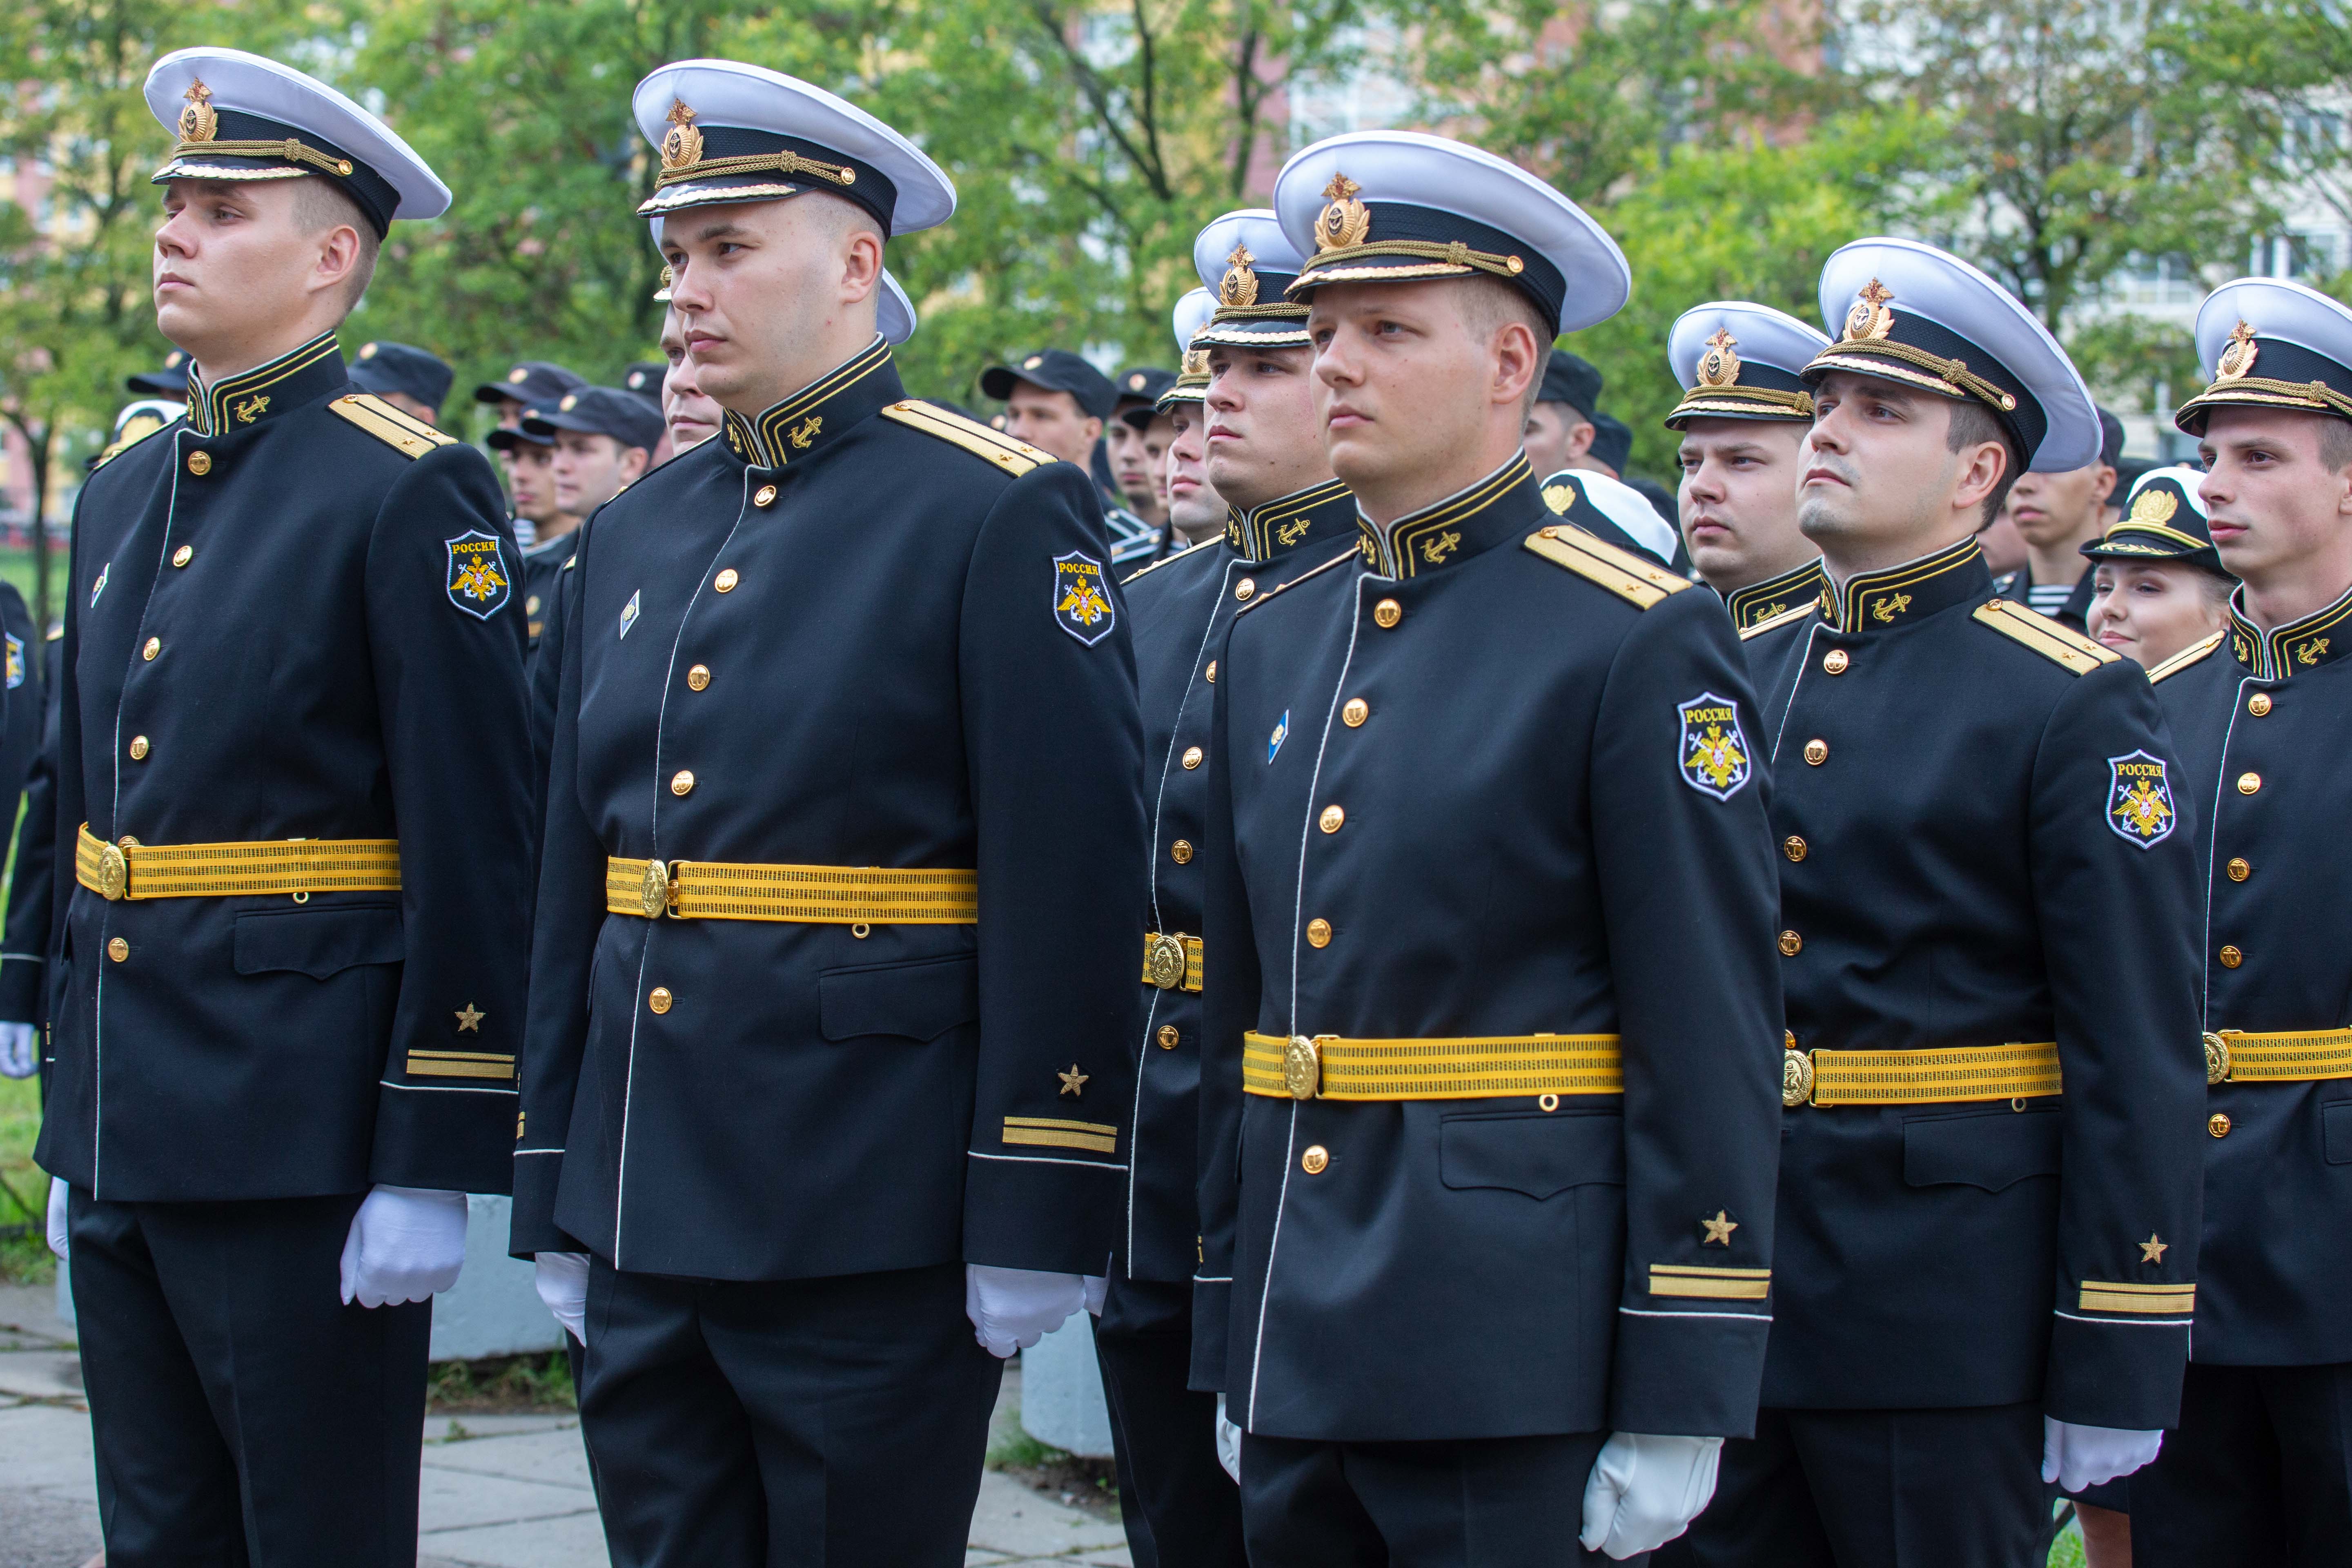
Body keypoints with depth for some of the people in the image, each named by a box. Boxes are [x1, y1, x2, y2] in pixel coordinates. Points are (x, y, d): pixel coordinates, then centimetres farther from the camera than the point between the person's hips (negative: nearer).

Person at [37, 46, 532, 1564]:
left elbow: (473, 853, -14)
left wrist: (434, 1169, -17)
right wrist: (76, 1126, 18)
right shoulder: (123, 494, 14)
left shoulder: (414, 491, -10)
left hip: (303, 1140, -7)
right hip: (131, 1133, 7)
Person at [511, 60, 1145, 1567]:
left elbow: (1068, 881, -11)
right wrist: (555, 1201, 15)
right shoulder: (635, 535, 13)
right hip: (643, 1205, 6)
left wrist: (1035, 1222, -14)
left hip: (872, 1213, -6)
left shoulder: (1004, 516, -7)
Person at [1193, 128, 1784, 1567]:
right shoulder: (1271, 642, 13)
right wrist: (1227, 1343, 16)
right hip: (1297, 1366, 6)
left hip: (1511, 1375, -6)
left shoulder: (1641, 644, -7)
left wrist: (1680, 1409, -13)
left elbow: (1714, 1047, -10)